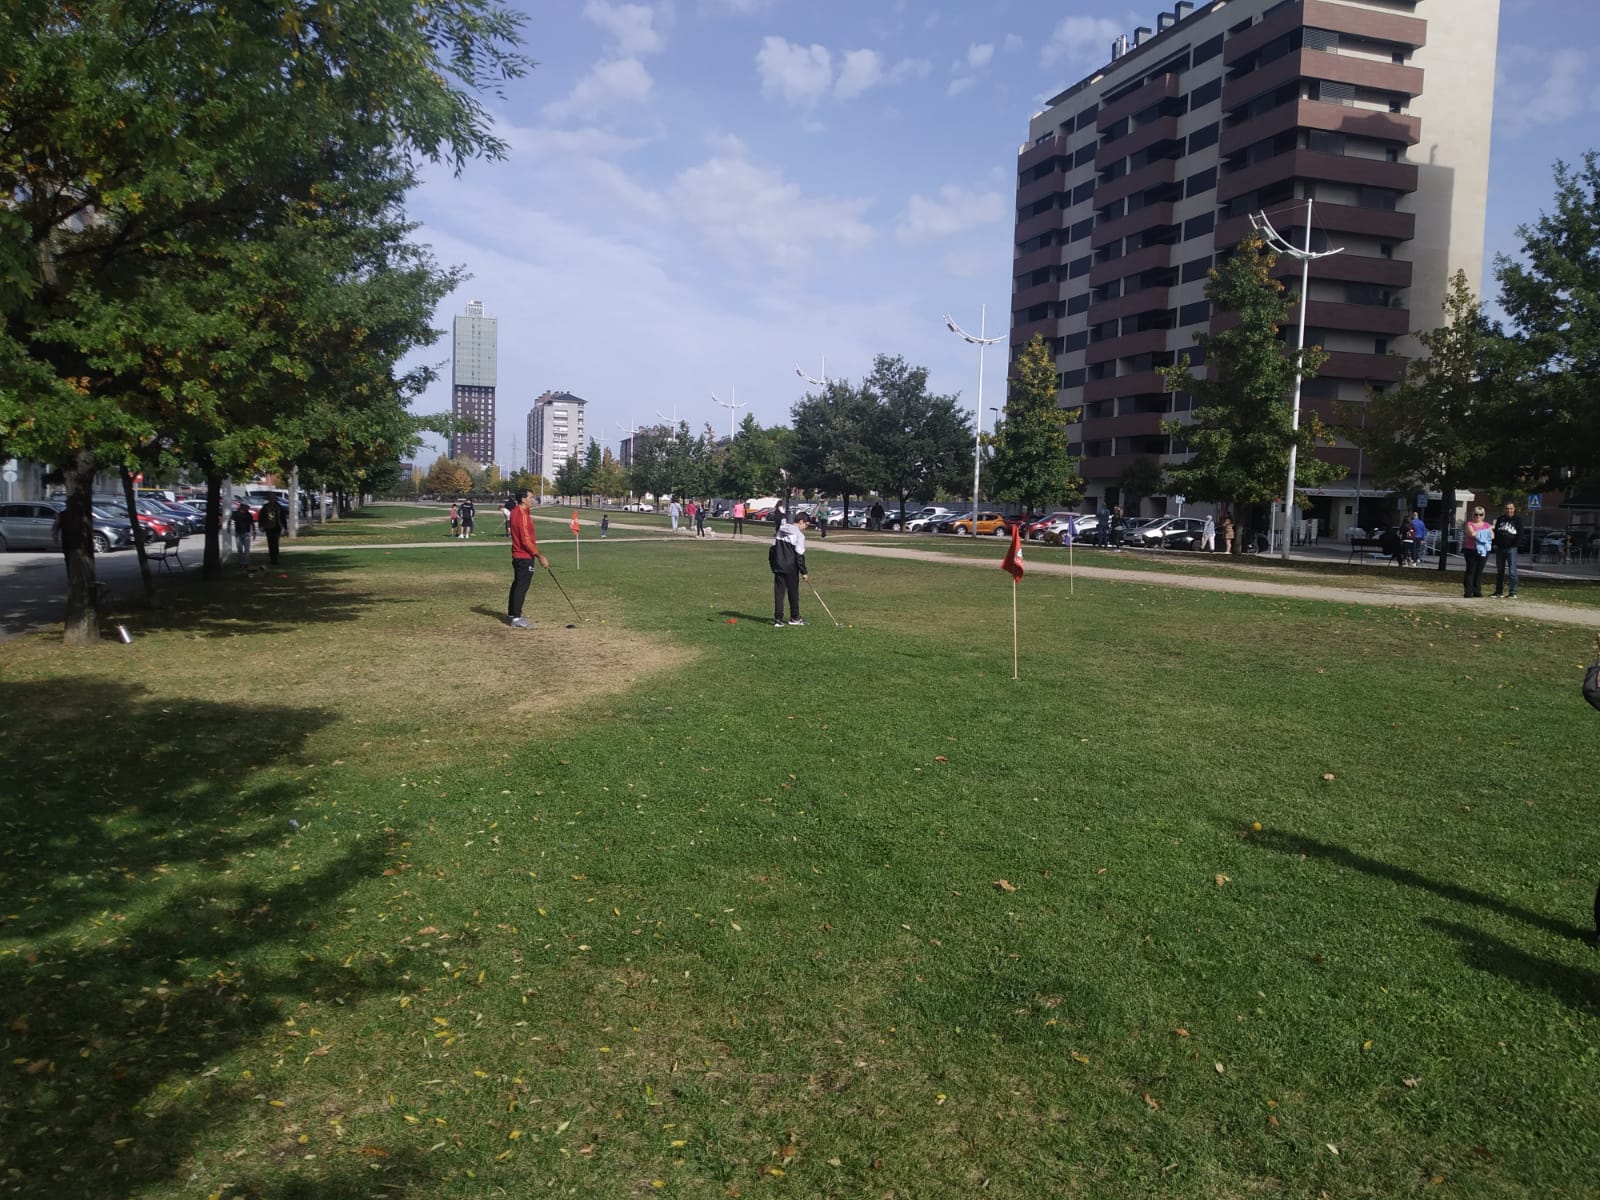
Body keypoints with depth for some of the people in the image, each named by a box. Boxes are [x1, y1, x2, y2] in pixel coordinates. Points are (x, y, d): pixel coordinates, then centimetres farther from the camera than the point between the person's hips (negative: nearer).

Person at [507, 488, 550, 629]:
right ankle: (516, 618, -2)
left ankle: (511, 615, 24)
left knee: (517, 585, 16)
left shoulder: (515, 512, 9)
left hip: (517, 556, 10)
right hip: (525, 557, -10)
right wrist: (540, 556, -19)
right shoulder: (522, 515, -20)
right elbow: (526, 541, -22)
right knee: (522, 587, -5)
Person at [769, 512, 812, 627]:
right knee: (793, 592, 9)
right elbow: (799, 554, -12)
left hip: (778, 567, 5)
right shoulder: (799, 534, -10)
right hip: (791, 568, -5)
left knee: (779, 592, 4)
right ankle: (794, 618, 19)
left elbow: (772, 549, 12)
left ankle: (778, 619, 0)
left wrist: (773, 565, 18)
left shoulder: (780, 531, 10)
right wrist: (803, 571, -7)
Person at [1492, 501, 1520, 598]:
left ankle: (1513, 592, -6)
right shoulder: (1500, 519, 11)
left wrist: (1514, 544, -14)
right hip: (1499, 549, 4)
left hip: (1511, 549, -4)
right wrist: (1495, 544, 4)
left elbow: (1520, 534, -4)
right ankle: (1499, 592, 16)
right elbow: (1495, 531, 15)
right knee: (1499, 571, 9)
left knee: (1512, 571, -8)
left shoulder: (1517, 520, 0)